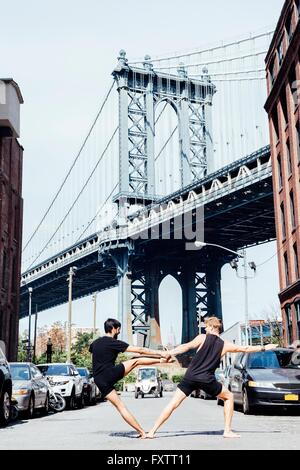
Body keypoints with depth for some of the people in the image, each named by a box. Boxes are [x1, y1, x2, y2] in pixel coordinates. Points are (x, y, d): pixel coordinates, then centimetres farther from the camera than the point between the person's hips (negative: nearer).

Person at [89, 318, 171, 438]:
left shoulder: (95, 343, 12)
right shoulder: (113, 343, -6)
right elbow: (139, 350, -7)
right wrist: (160, 353, -3)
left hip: (100, 381, 6)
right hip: (111, 374, -6)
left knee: (120, 406, 5)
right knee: (136, 361, 8)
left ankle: (141, 431, 2)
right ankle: (163, 360, 20)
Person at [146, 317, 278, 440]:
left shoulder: (202, 338, 7)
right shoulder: (224, 345, 12)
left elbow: (187, 346, -5)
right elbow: (246, 349, 21)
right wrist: (264, 348, 34)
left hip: (190, 376, 0)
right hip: (206, 379, 0)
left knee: (173, 404, 4)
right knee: (229, 397, 22)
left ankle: (152, 431, -4)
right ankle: (227, 431, 17)